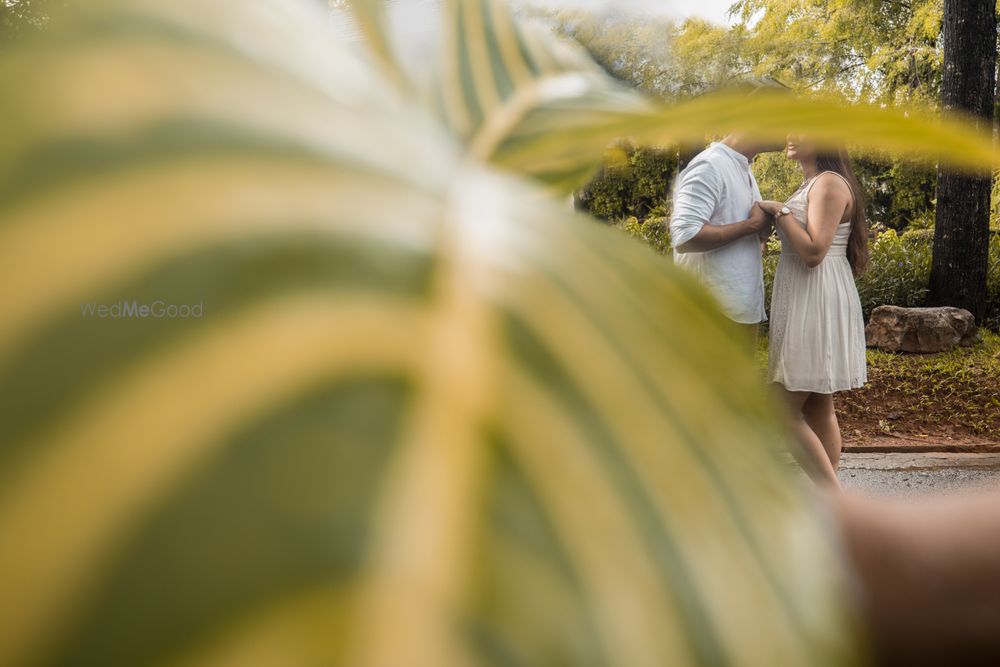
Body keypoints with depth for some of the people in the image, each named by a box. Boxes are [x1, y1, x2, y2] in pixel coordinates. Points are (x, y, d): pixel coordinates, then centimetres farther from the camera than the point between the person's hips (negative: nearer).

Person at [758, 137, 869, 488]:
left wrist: (780, 211, -15)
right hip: (805, 303, 10)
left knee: (784, 412, -8)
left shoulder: (830, 183, -13)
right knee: (817, 409, 11)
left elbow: (814, 252, -21)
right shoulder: (813, 184, 18)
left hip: (817, 305, -10)